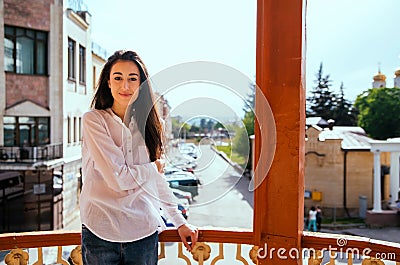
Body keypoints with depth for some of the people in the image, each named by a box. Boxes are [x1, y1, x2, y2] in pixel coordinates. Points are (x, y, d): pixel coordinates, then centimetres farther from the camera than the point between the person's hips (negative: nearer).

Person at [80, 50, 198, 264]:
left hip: (144, 231, 4)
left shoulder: (145, 124, 6)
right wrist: (153, 167, -1)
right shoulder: (93, 120, -8)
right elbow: (118, 178, -17)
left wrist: (180, 222, 12)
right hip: (101, 232, -3)